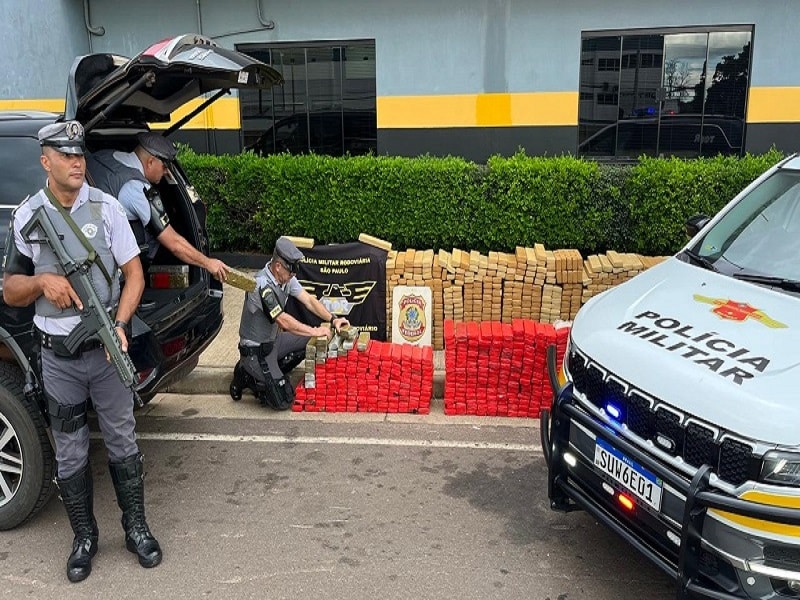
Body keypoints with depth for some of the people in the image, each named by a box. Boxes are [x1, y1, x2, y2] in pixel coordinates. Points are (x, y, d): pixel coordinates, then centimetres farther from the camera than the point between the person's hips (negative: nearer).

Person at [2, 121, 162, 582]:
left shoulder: (106, 207, -3)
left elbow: (134, 274, -1)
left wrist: (120, 325, -15)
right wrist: (42, 282, -14)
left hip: (107, 348, -1)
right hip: (58, 357, 1)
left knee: (122, 444, 10)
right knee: (70, 455, 12)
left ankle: (137, 529, 27)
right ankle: (85, 538, 29)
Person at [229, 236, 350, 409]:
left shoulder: (286, 277, -2)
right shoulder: (262, 285, -28)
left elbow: (308, 300, 0)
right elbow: (284, 321, -30)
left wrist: (333, 319, -12)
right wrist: (315, 331, -22)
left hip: (273, 340, 9)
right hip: (255, 350, -9)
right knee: (283, 401, -17)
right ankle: (247, 377, 8)